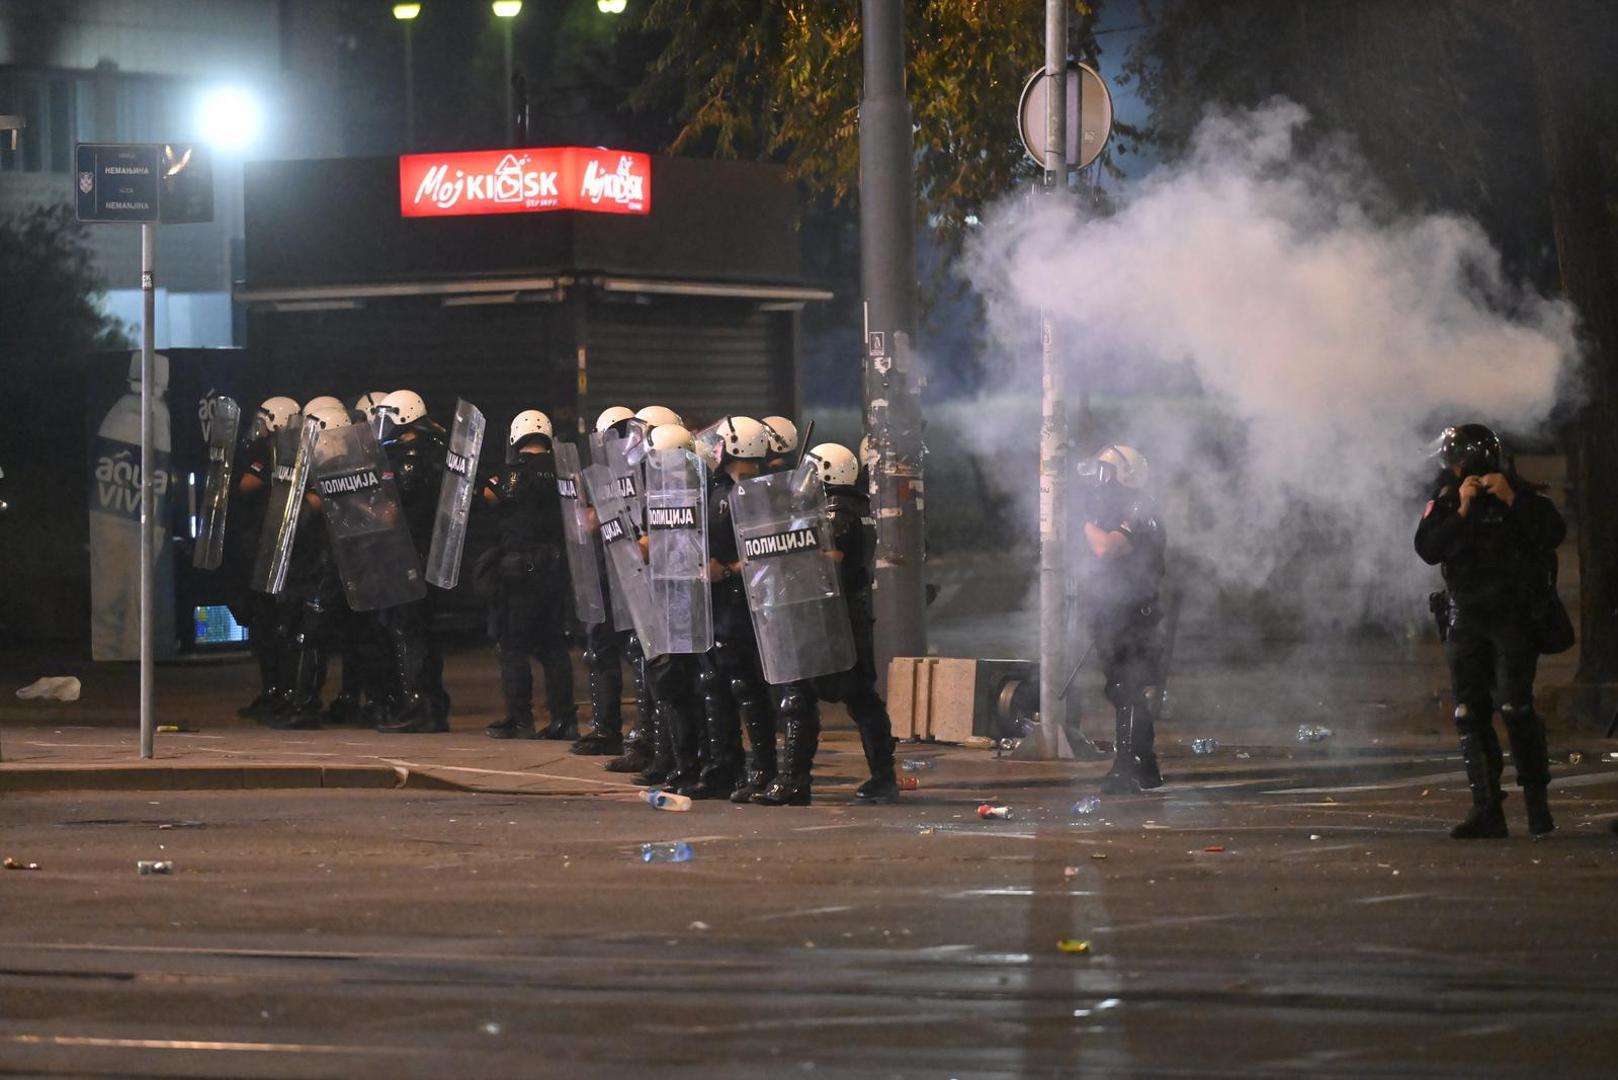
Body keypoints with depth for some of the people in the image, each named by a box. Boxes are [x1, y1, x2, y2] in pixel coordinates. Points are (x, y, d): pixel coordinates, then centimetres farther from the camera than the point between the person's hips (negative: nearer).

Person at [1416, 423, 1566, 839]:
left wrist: (1512, 500, -23)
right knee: (1470, 714, -1)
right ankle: (1486, 811, 0)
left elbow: (1554, 534, -16)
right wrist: (1461, 511, -18)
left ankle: (1537, 801, -4)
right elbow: (1427, 549, -8)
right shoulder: (1445, 499, 6)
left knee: (1515, 706, -15)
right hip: (1466, 618, 4)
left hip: (1513, 617, -4)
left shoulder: (1522, 493, -1)